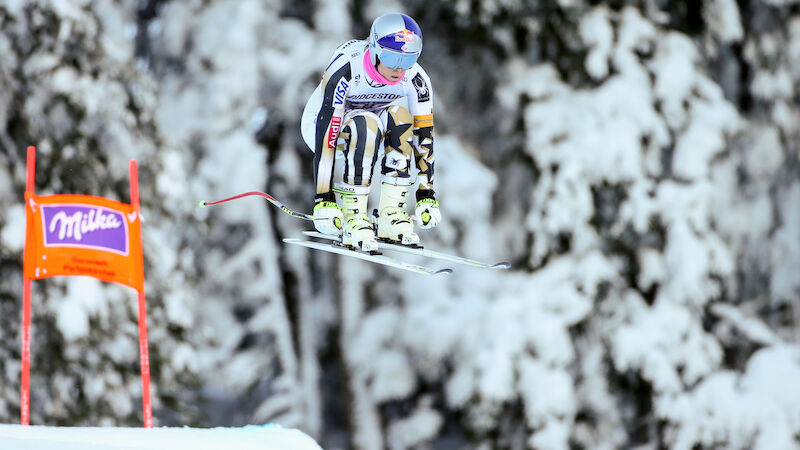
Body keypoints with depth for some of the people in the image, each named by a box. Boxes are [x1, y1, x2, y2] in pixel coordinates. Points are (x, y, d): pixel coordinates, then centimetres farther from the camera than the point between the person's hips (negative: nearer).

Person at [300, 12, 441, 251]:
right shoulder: (345, 70, -35)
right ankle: (352, 217, -32)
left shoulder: (416, 80, -21)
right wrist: (324, 199, -39)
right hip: (320, 124, -5)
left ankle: (390, 214, -21)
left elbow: (424, 136, -15)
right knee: (365, 124, -35)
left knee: (400, 115, -26)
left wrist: (426, 195, -18)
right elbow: (325, 135, -36)